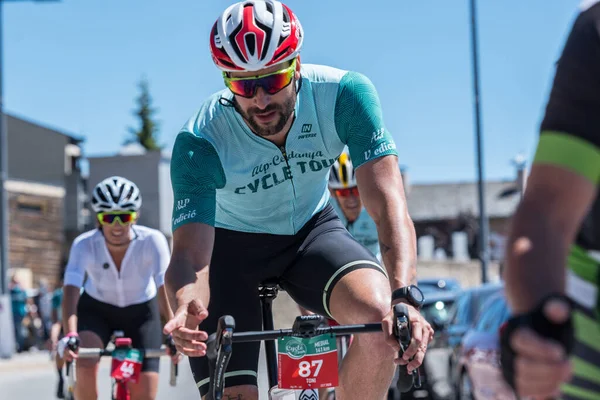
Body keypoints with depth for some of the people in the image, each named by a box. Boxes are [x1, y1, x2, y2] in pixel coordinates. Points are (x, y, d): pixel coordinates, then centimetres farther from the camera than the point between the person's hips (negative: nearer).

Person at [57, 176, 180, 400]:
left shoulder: (152, 241, -27)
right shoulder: (85, 245, -26)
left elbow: (164, 287, -34)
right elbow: (71, 290, -37)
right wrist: (69, 336, -53)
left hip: (141, 313, 0)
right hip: (96, 310, 0)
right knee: (85, 368, -29)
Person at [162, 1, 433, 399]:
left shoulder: (343, 94, -27)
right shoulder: (200, 143, -29)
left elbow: (387, 202, -33)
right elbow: (189, 252, -34)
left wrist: (404, 295, -49)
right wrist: (187, 307, -58)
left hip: (312, 229, 1)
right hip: (232, 244, -1)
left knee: (382, 316, -29)